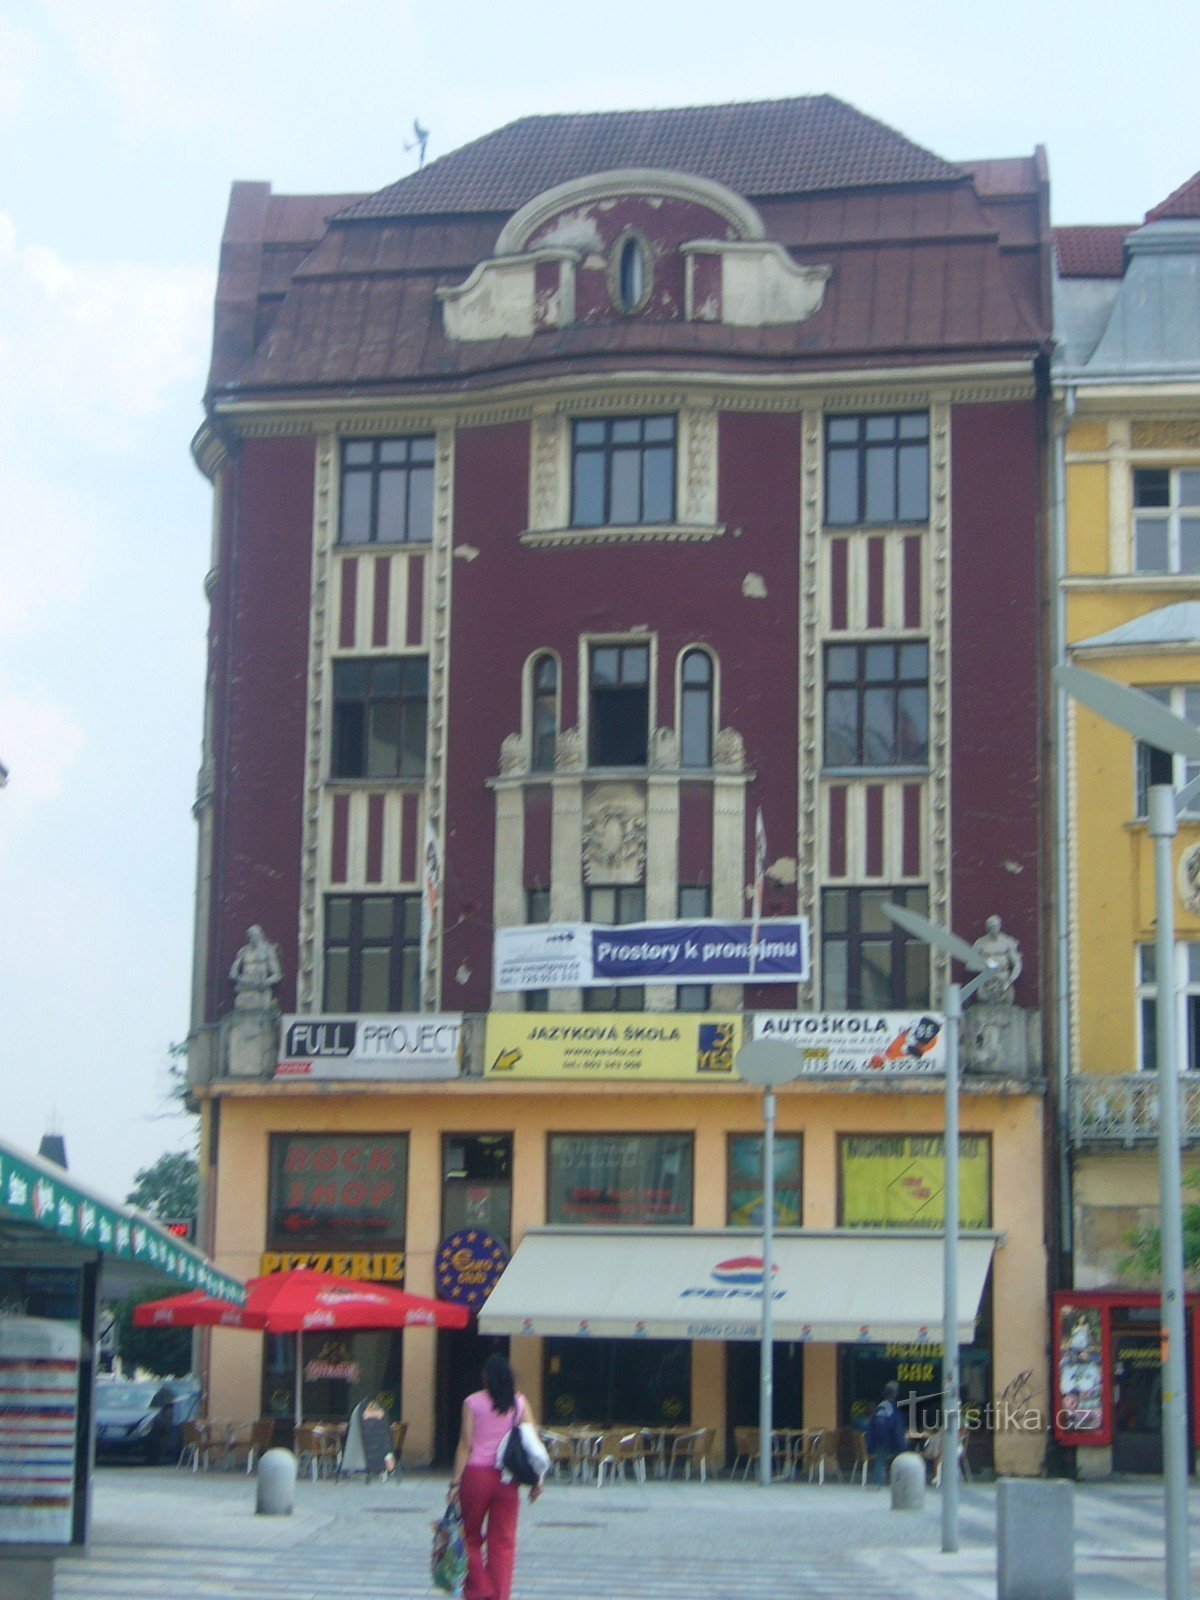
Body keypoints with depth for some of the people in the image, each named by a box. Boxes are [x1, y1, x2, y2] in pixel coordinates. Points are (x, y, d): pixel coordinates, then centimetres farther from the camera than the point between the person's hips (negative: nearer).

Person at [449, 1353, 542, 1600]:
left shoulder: (473, 1402, -2)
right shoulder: (519, 1403, 4)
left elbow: (466, 1444, -6)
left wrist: (456, 1482, -5)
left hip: (476, 1475, -2)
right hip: (507, 1478, 2)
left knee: (470, 1537, 13)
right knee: (503, 1542, 8)